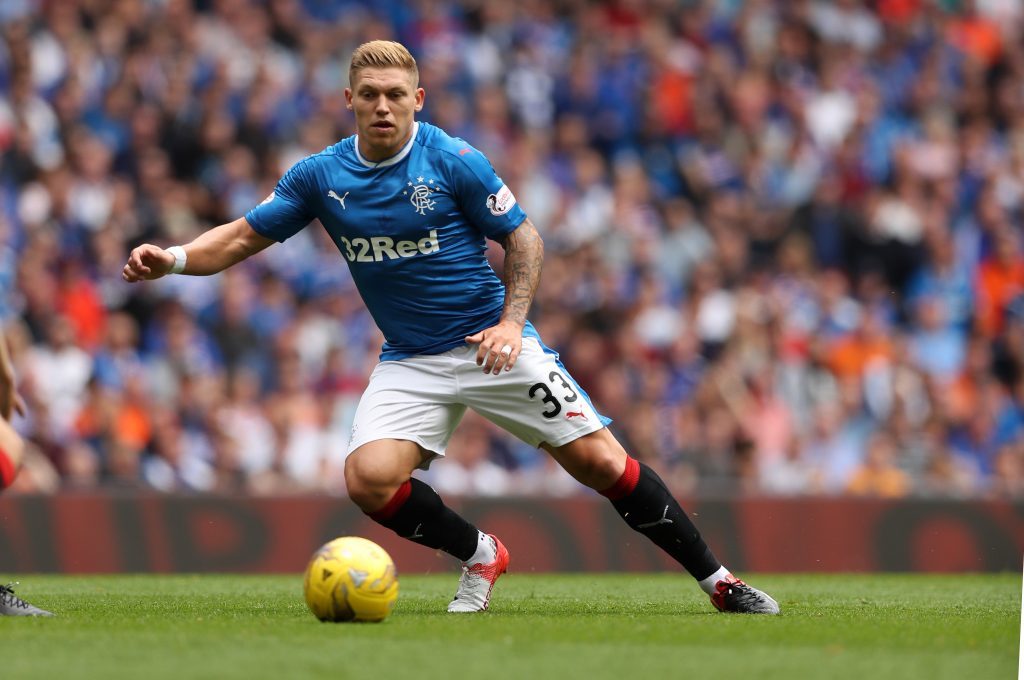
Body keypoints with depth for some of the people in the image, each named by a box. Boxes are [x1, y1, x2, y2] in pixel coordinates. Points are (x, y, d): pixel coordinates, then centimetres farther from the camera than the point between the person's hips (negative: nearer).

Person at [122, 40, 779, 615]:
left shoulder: (453, 160, -11)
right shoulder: (320, 176, -2)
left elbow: (524, 237, -3)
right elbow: (244, 236, 4)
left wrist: (511, 321, -17)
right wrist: (171, 258, -14)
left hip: (491, 345, -3)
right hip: (410, 363, 3)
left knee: (601, 461, -11)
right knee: (369, 478, -22)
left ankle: (719, 581, 3)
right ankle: (480, 556, 5)